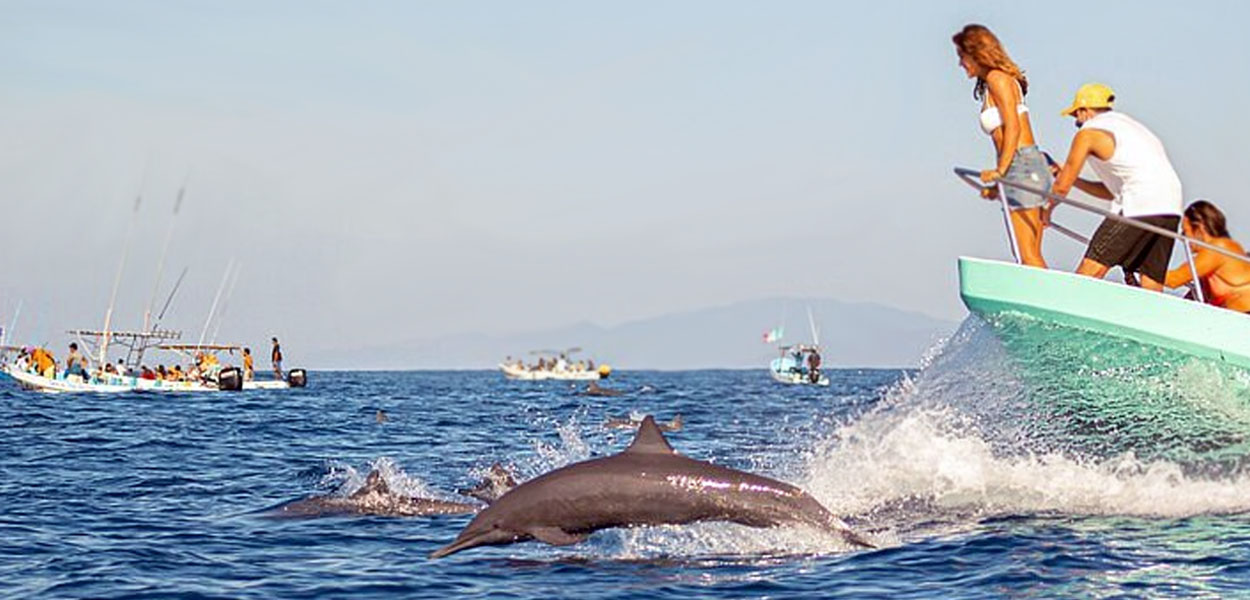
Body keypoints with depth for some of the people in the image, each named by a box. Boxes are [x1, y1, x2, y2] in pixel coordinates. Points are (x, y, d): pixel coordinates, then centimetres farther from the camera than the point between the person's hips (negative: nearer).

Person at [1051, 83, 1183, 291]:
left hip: (1139, 205, -8)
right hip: (1171, 207, 8)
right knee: (1151, 291, 7)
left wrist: (1046, 211, 28)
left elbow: (1062, 188, 10)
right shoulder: (1125, 124, 31)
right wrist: (1070, 176, 38)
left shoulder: (1087, 134, 7)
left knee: (1088, 273, -8)